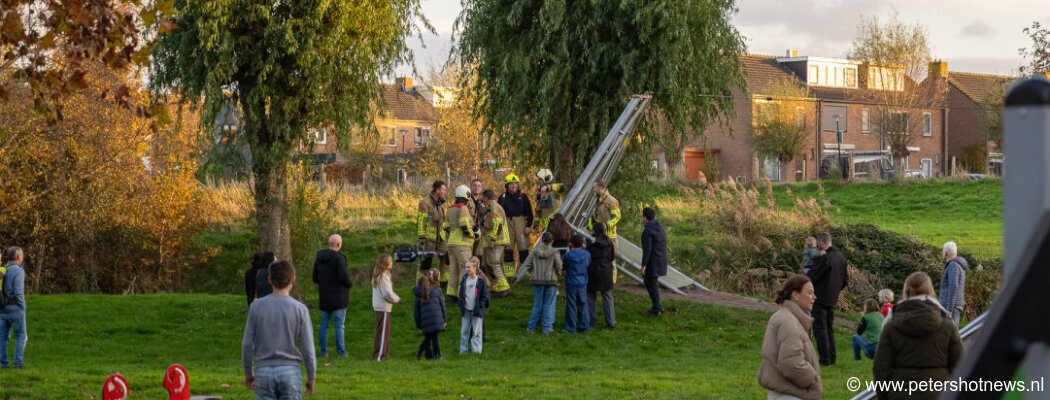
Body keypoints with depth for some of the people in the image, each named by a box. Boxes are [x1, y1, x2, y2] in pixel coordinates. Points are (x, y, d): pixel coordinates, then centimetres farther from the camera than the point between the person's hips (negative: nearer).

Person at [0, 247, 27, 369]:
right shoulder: (18, 271, -15)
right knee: (21, 336, 4)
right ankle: (18, 363, -3)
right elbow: (18, 293, -19)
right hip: (15, 308, -6)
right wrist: (22, 309, -8)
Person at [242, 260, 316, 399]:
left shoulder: (256, 307, -4)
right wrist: (311, 378, 5)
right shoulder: (300, 309, -7)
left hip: (263, 373, 1)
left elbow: (247, 343, -2)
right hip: (290, 373, -1)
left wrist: (247, 373, 10)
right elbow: (308, 348, -7)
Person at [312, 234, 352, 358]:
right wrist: (349, 284, -2)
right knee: (339, 324, -1)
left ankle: (323, 351, 11)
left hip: (324, 297, 6)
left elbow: (315, 278, 10)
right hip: (338, 297, -6)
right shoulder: (338, 258, -16)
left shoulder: (319, 258, 6)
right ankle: (341, 351, -1)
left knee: (324, 324, 10)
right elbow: (344, 277, -22)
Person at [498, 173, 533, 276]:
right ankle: (509, 268, 5)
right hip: (507, 223, 2)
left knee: (523, 246, -6)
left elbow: (529, 213, 7)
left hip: (521, 222, -2)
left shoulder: (523, 196, 7)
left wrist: (528, 226, -3)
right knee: (508, 247, 1)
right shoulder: (503, 197, 11)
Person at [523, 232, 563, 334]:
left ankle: (532, 327, 12)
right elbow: (559, 266, -13)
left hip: (537, 280, 2)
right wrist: (558, 273, 7)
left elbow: (527, 265, -3)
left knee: (537, 304, 12)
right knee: (549, 304, 7)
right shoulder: (554, 252, -7)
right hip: (551, 280, -2)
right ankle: (547, 328, 7)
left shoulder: (535, 252, -1)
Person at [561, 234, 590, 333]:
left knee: (571, 306, 4)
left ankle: (571, 328, 7)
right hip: (582, 284, 4)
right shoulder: (586, 254, -3)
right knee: (583, 305, 13)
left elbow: (562, 263, 2)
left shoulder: (568, 255, -15)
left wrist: (568, 250, 11)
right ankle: (584, 326, 16)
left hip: (571, 284, -3)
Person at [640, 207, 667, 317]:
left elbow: (647, 249, -23)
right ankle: (657, 306, 21)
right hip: (661, 260, 9)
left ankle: (656, 310, 9)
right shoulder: (660, 227, 8)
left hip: (652, 262, -9)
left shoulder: (648, 231, -20)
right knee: (647, 282, 19)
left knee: (652, 285, 2)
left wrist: (644, 265, -19)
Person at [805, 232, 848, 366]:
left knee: (820, 329, -3)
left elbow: (811, 277, -18)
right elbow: (846, 280, 14)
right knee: (829, 329, 16)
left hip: (821, 299, -8)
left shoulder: (824, 258, -20)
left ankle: (825, 359, -5)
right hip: (832, 299, 8)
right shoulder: (841, 257, 7)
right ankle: (831, 358, 18)